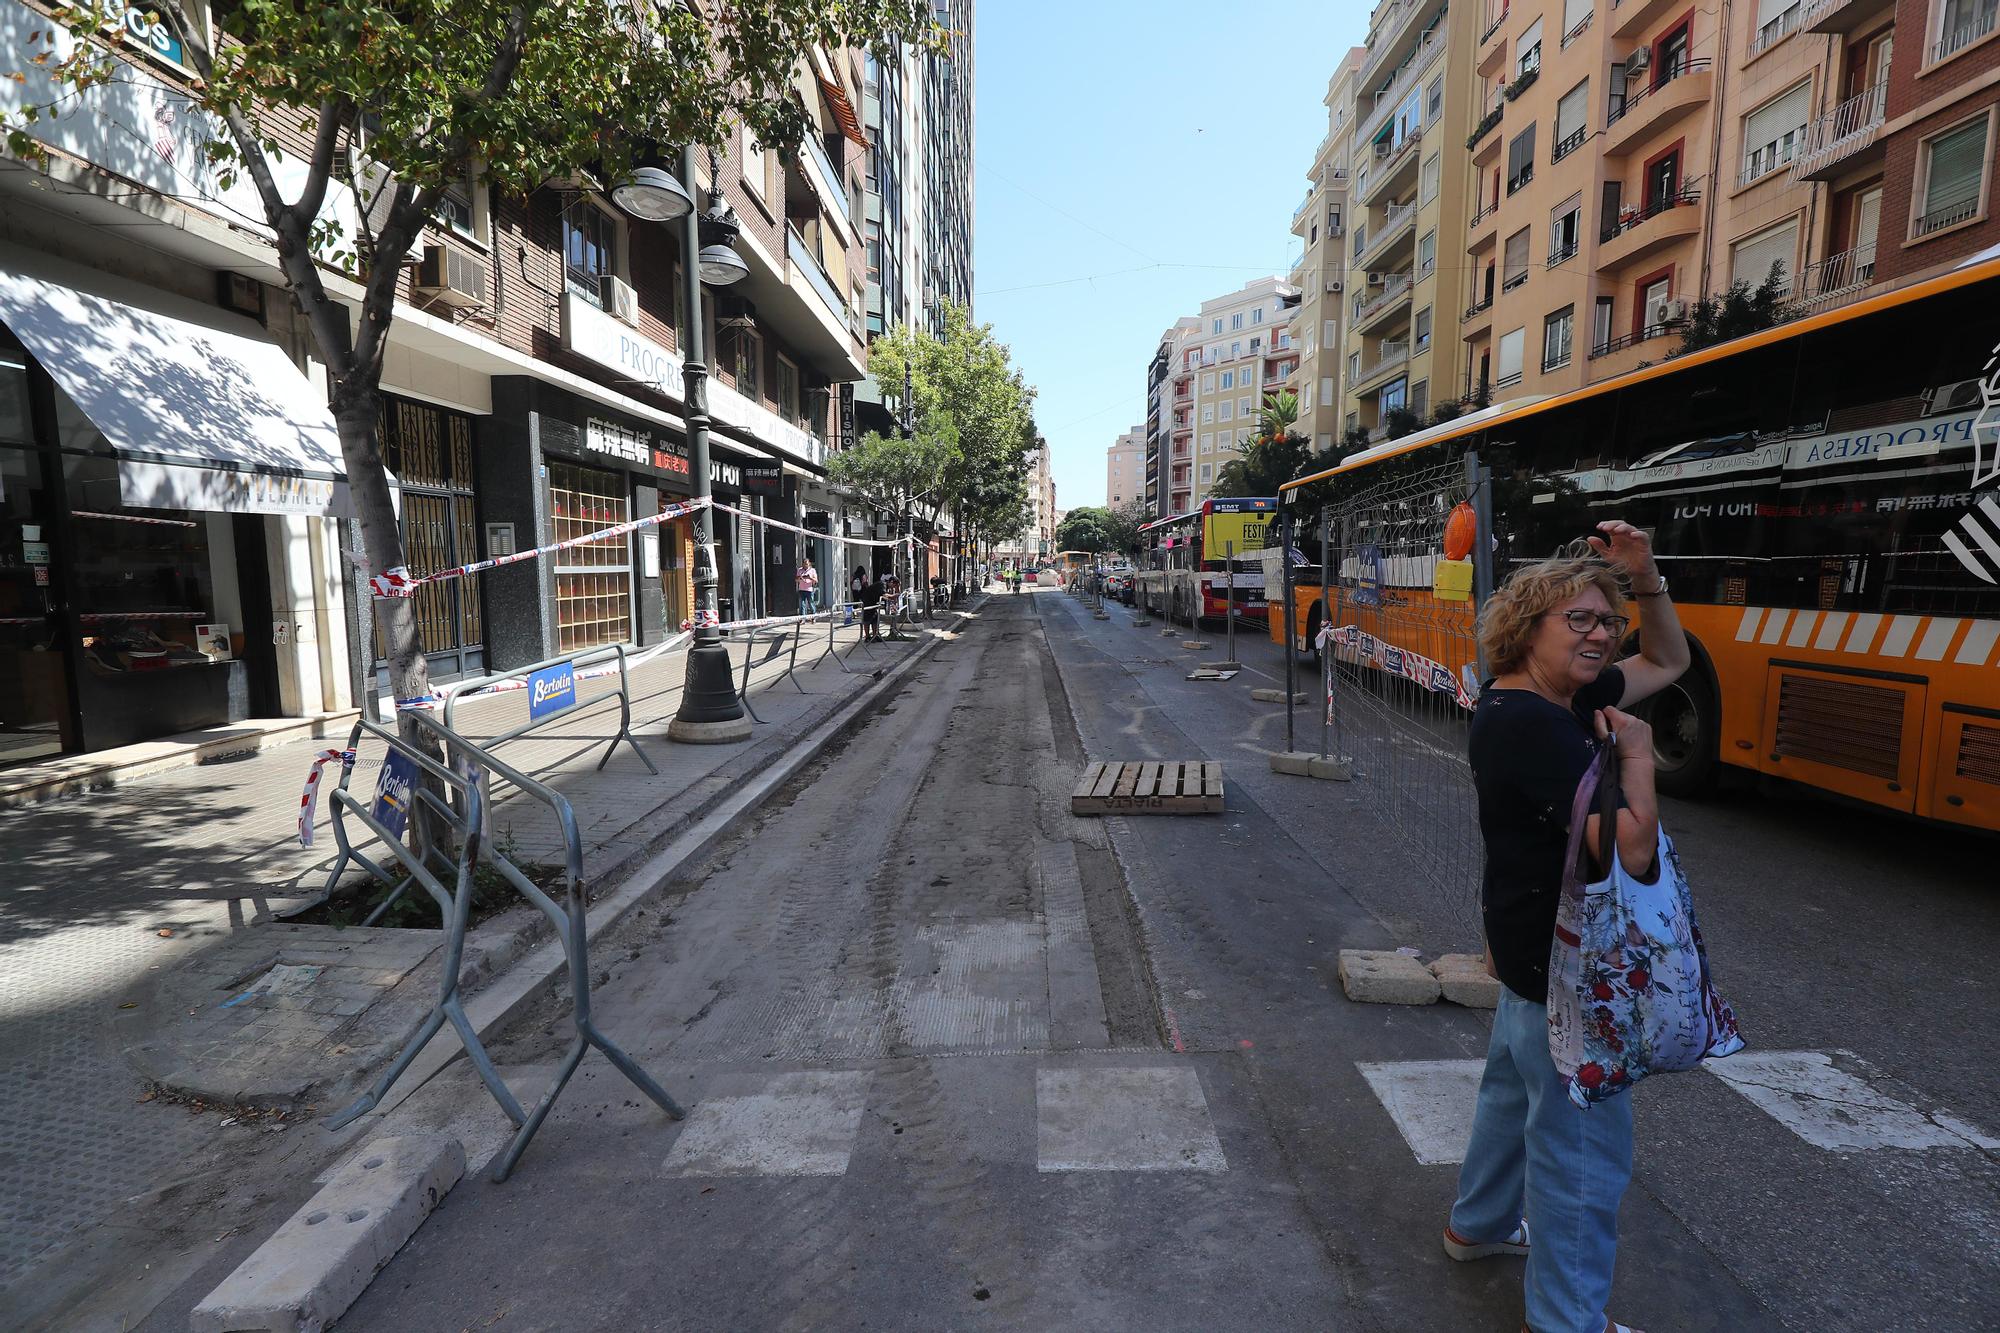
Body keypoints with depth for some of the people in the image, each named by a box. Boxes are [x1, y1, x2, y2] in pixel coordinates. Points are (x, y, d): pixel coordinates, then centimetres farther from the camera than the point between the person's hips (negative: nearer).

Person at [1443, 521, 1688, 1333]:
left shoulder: (1571, 698, 3)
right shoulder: (1529, 723, -28)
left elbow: (1669, 661, 15)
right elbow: (1630, 846, -31)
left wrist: (1645, 579, 1)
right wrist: (1637, 754, -17)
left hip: (1535, 946, 11)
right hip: (1563, 962, -11)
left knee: (1516, 1085, 27)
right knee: (1585, 1145, 4)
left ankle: (1479, 1224, 49)